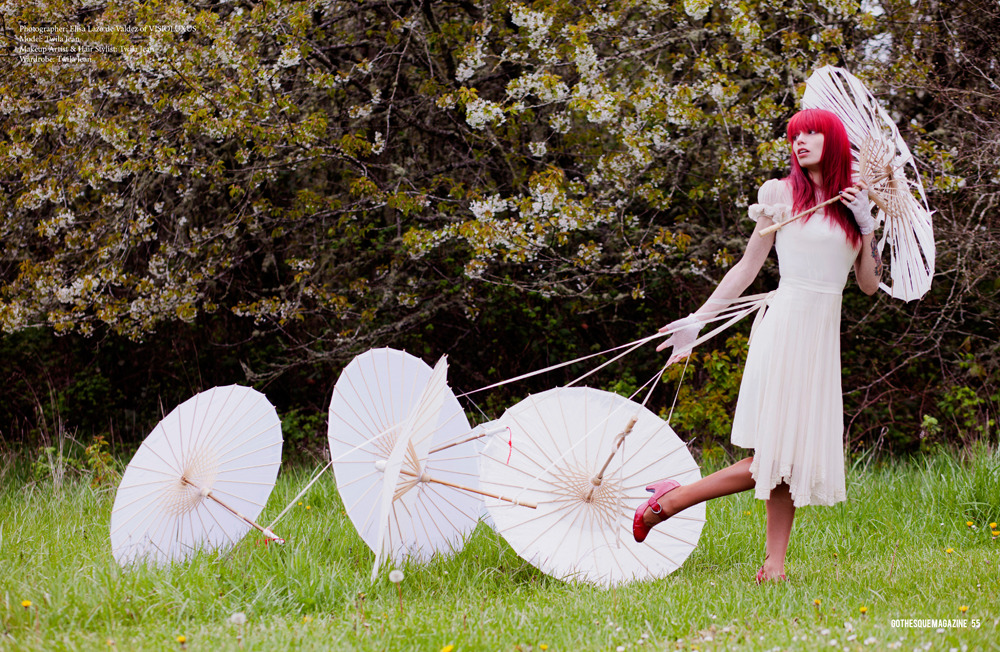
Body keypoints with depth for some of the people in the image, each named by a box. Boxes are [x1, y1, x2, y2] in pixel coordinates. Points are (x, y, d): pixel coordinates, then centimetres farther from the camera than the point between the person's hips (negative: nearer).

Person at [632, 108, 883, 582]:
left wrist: (866, 226, 0)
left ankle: (774, 565, 3)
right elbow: (747, 268, 5)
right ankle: (668, 500, 2)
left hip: (825, 338, 5)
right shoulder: (783, 195, 2)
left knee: (797, 457, 1)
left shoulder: (852, 205, 14)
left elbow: (870, 284, 12)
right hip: (786, 326, -5)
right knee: (770, 461, -12)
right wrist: (698, 320, 2)